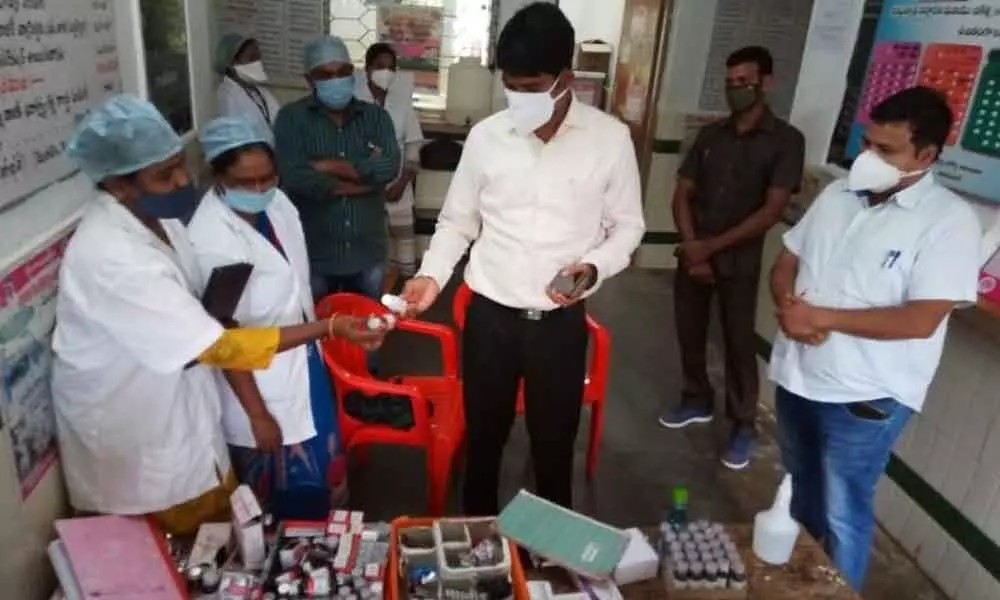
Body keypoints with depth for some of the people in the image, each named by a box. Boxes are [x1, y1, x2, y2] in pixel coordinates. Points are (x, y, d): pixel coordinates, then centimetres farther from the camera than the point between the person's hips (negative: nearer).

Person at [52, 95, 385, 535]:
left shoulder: (156, 217, -5)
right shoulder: (111, 257, -33)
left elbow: (195, 320, 1)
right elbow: (217, 345, -31)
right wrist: (328, 328, -30)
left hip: (178, 409, 7)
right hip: (130, 432, -7)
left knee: (220, 529, 21)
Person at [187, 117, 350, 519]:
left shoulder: (277, 204, -4)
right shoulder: (210, 241, -26)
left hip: (304, 365, 8)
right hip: (258, 381, -7)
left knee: (324, 470, 23)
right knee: (286, 495, 11)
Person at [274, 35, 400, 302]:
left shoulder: (375, 116, 3)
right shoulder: (292, 118, -5)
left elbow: (390, 167, -14)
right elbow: (294, 177, -20)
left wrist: (329, 166, -15)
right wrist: (365, 174, -13)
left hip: (368, 252, 2)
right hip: (314, 254, -2)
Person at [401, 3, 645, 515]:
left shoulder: (610, 137, -7)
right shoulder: (486, 136, -4)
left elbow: (627, 225, 2)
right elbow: (457, 221, 6)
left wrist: (593, 267, -17)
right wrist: (432, 274, -10)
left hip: (561, 321, -1)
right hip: (490, 316, 1)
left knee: (554, 443, 15)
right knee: (483, 438, 17)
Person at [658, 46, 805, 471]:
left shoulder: (785, 140, -6)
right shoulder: (710, 135, 7)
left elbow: (771, 211, -13)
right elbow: (682, 194, 4)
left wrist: (711, 246, -16)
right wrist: (692, 249, -10)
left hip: (739, 261, -4)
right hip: (692, 254, 4)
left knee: (739, 344, 3)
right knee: (689, 333, 12)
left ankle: (744, 425, 18)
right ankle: (697, 401, 33)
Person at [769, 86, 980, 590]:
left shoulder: (949, 221, -14)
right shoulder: (837, 194, 3)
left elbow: (919, 321, -22)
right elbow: (786, 262, 9)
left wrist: (819, 316, -20)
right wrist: (788, 307, -12)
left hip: (866, 396, -6)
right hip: (797, 375, 6)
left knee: (841, 515, 8)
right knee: (798, 497, 24)